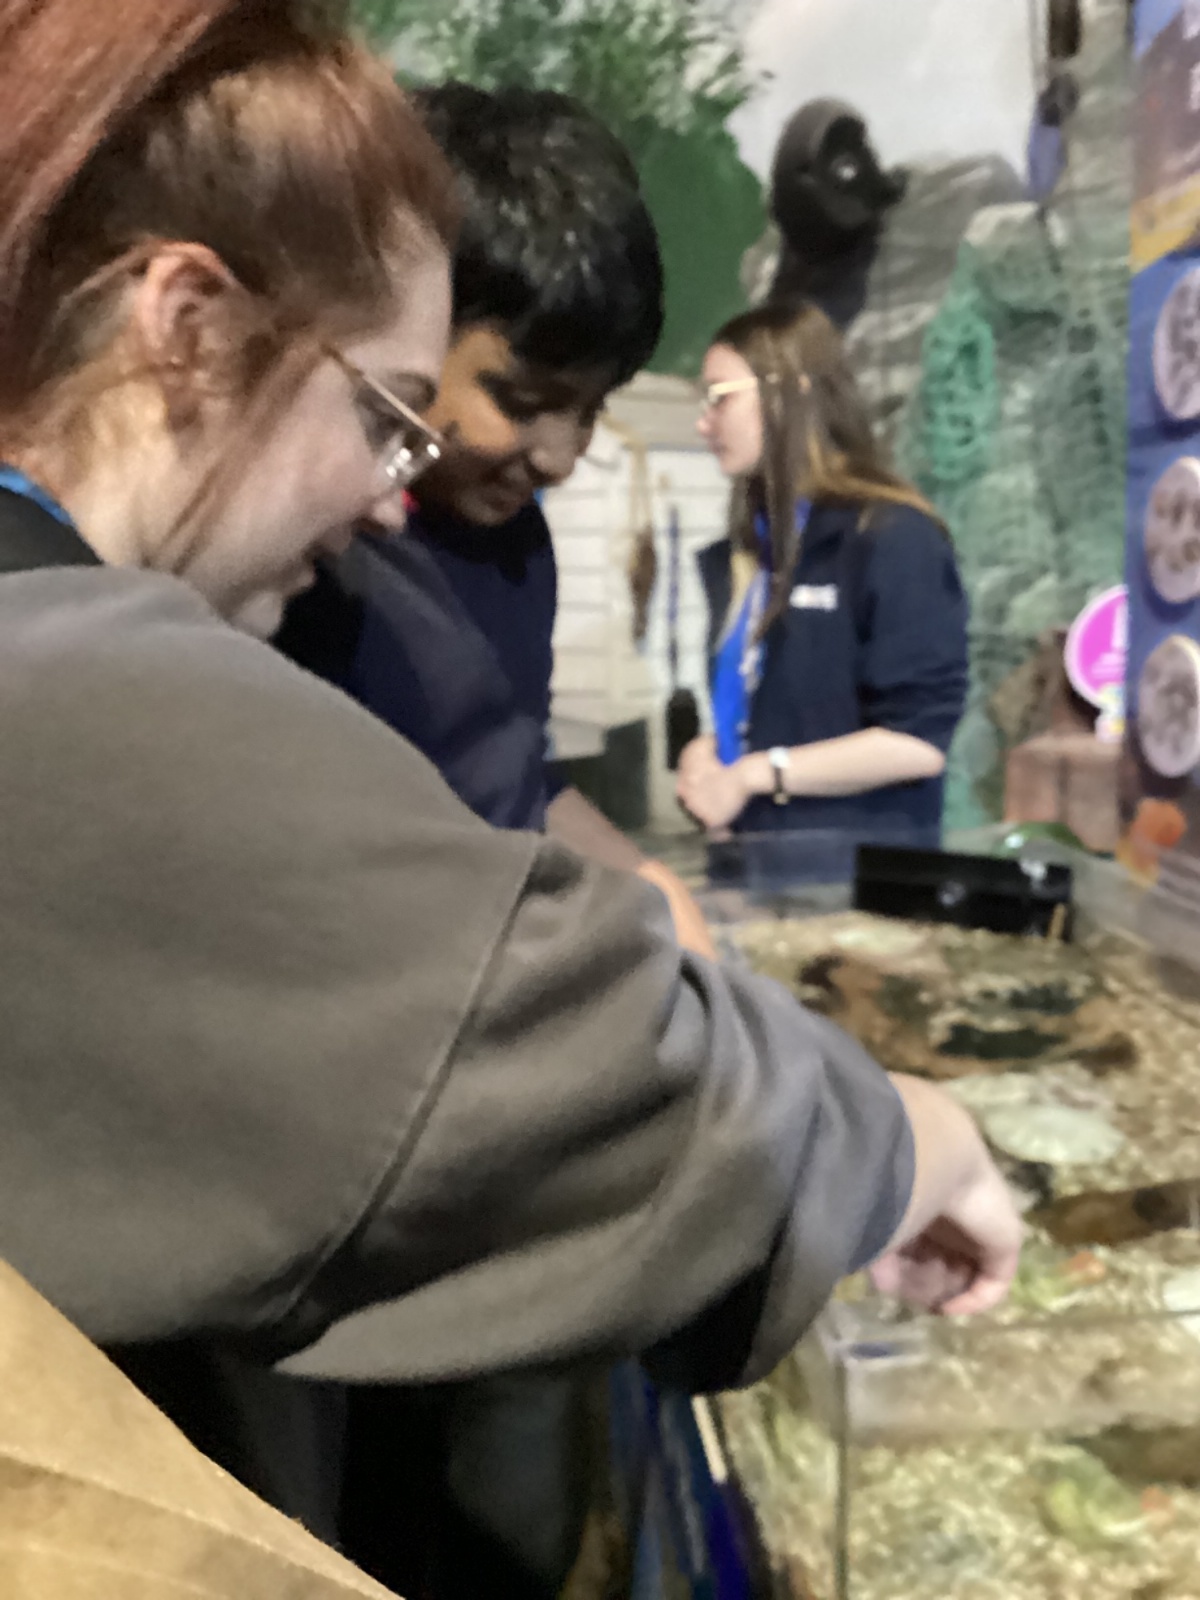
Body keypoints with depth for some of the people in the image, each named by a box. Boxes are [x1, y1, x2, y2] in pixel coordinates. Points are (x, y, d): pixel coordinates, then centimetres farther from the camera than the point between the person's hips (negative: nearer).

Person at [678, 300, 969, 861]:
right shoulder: (741, 552, 11)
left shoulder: (893, 537, -13)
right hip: (760, 853, 7)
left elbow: (918, 742, -19)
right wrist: (705, 752, -2)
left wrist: (755, 774, -15)